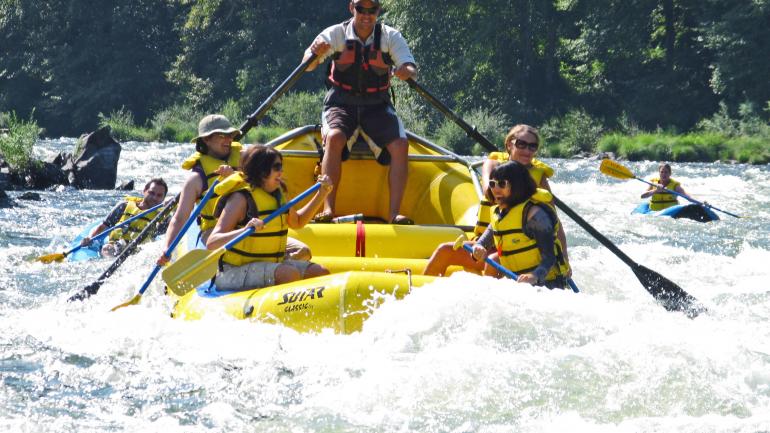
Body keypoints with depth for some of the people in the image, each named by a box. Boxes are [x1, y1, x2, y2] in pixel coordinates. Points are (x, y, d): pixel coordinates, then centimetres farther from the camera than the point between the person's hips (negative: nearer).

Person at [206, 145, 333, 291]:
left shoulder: (278, 193, 9)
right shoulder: (241, 198, -15)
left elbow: (297, 222, 30)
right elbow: (211, 243, -24)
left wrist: (322, 194, 19)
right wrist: (245, 231, -41)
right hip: (235, 272, -8)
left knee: (321, 272, -8)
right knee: (290, 274, -32)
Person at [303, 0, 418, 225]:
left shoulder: (391, 37, -1)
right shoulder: (336, 34, -5)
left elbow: (411, 69, -10)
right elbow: (308, 66, -15)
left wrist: (406, 71, -35)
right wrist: (315, 53, -39)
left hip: (377, 105, 2)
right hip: (341, 103, -2)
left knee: (400, 144, -24)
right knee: (335, 137, -32)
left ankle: (394, 214, -23)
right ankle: (328, 210, -34)